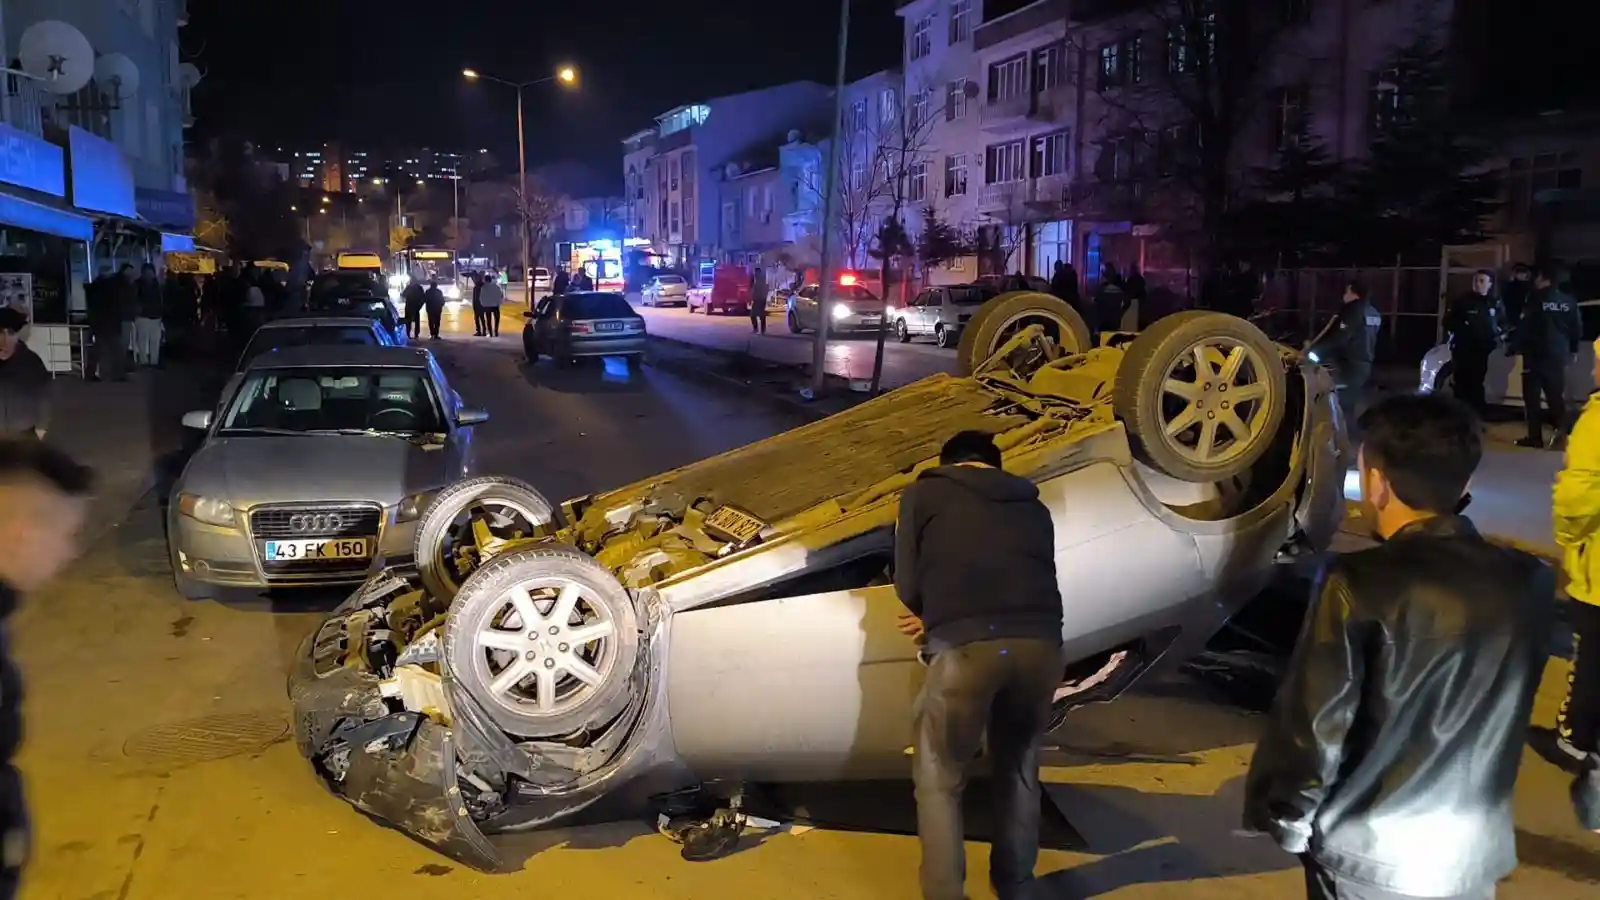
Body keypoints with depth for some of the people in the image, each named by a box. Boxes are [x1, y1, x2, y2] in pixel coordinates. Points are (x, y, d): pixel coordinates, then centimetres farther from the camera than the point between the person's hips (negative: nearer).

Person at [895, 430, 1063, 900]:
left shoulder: (925, 492, 16)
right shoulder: (1033, 507, 28)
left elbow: (908, 586, 11)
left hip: (967, 648, -4)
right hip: (1040, 644, 4)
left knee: (938, 779, 15)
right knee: (1019, 766, 27)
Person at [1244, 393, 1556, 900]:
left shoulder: (1361, 587, -21)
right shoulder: (1528, 582, -6)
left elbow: (1312, 727, -16)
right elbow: (1498, 719, 5)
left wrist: (1285, 819, -3)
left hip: (1369, 856, -4)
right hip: (1476, 851, 5)